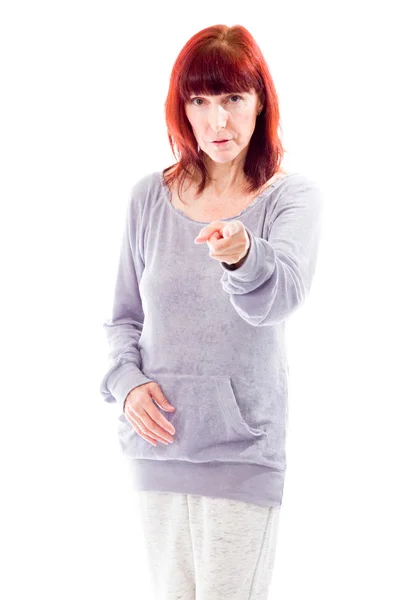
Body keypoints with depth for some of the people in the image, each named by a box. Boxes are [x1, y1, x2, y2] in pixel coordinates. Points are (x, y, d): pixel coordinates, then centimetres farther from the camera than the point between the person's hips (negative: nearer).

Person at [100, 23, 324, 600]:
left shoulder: (293, 195, -6)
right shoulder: (150, 196, 4)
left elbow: (284, 294, -26)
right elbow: (124, 315, 12)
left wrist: (243, 254, -48)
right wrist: (128, 382, -7)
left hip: (243, 447, -3)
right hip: (158, 441, 4)